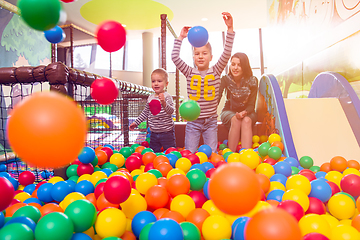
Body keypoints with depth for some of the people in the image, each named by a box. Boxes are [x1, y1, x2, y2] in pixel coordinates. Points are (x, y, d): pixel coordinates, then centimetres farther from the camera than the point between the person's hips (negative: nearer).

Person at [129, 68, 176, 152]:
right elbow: (145, 112, 18)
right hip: (154, 133, 6)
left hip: (166, 132, -6)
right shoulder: (150, 97, 6)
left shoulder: (167, 96, -13)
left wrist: (164, 103, -43)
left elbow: (171, 111, -26)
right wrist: (136, 122, 19)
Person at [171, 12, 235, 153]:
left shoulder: (216, 71, 0)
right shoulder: (190, 72, 0)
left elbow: (226, 54, -12)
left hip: (211, 121, 0)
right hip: (193, 121, 0)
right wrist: (181, 37, -5)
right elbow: (175, 57, -7)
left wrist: (230, 28, -18)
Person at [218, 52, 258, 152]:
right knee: (235, 120, -33)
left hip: (247, 112, 1)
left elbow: (251, 105, -11)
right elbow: (217, 97, -24)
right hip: (229, 112, 0)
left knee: (246, 121, -33)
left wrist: (244, 113, -33)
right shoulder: (226, 79, -11)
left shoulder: (252, 81, -11)